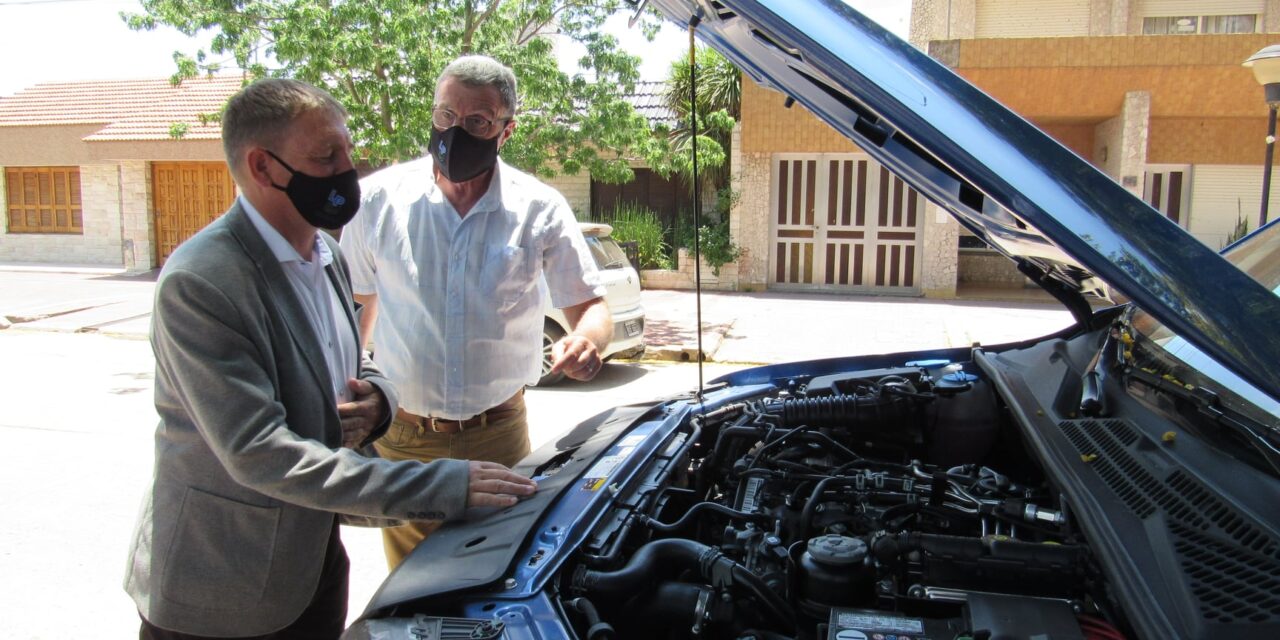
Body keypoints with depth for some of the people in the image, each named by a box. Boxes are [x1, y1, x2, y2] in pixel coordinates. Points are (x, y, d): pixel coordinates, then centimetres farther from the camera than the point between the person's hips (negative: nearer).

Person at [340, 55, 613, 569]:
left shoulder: (541, 209, -6)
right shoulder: (377, 198, -4)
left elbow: (590, 305, 0)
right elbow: (357, 309, 7)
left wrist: (588, 339, -25)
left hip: (499, 433, 0)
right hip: (402, 436, 1)